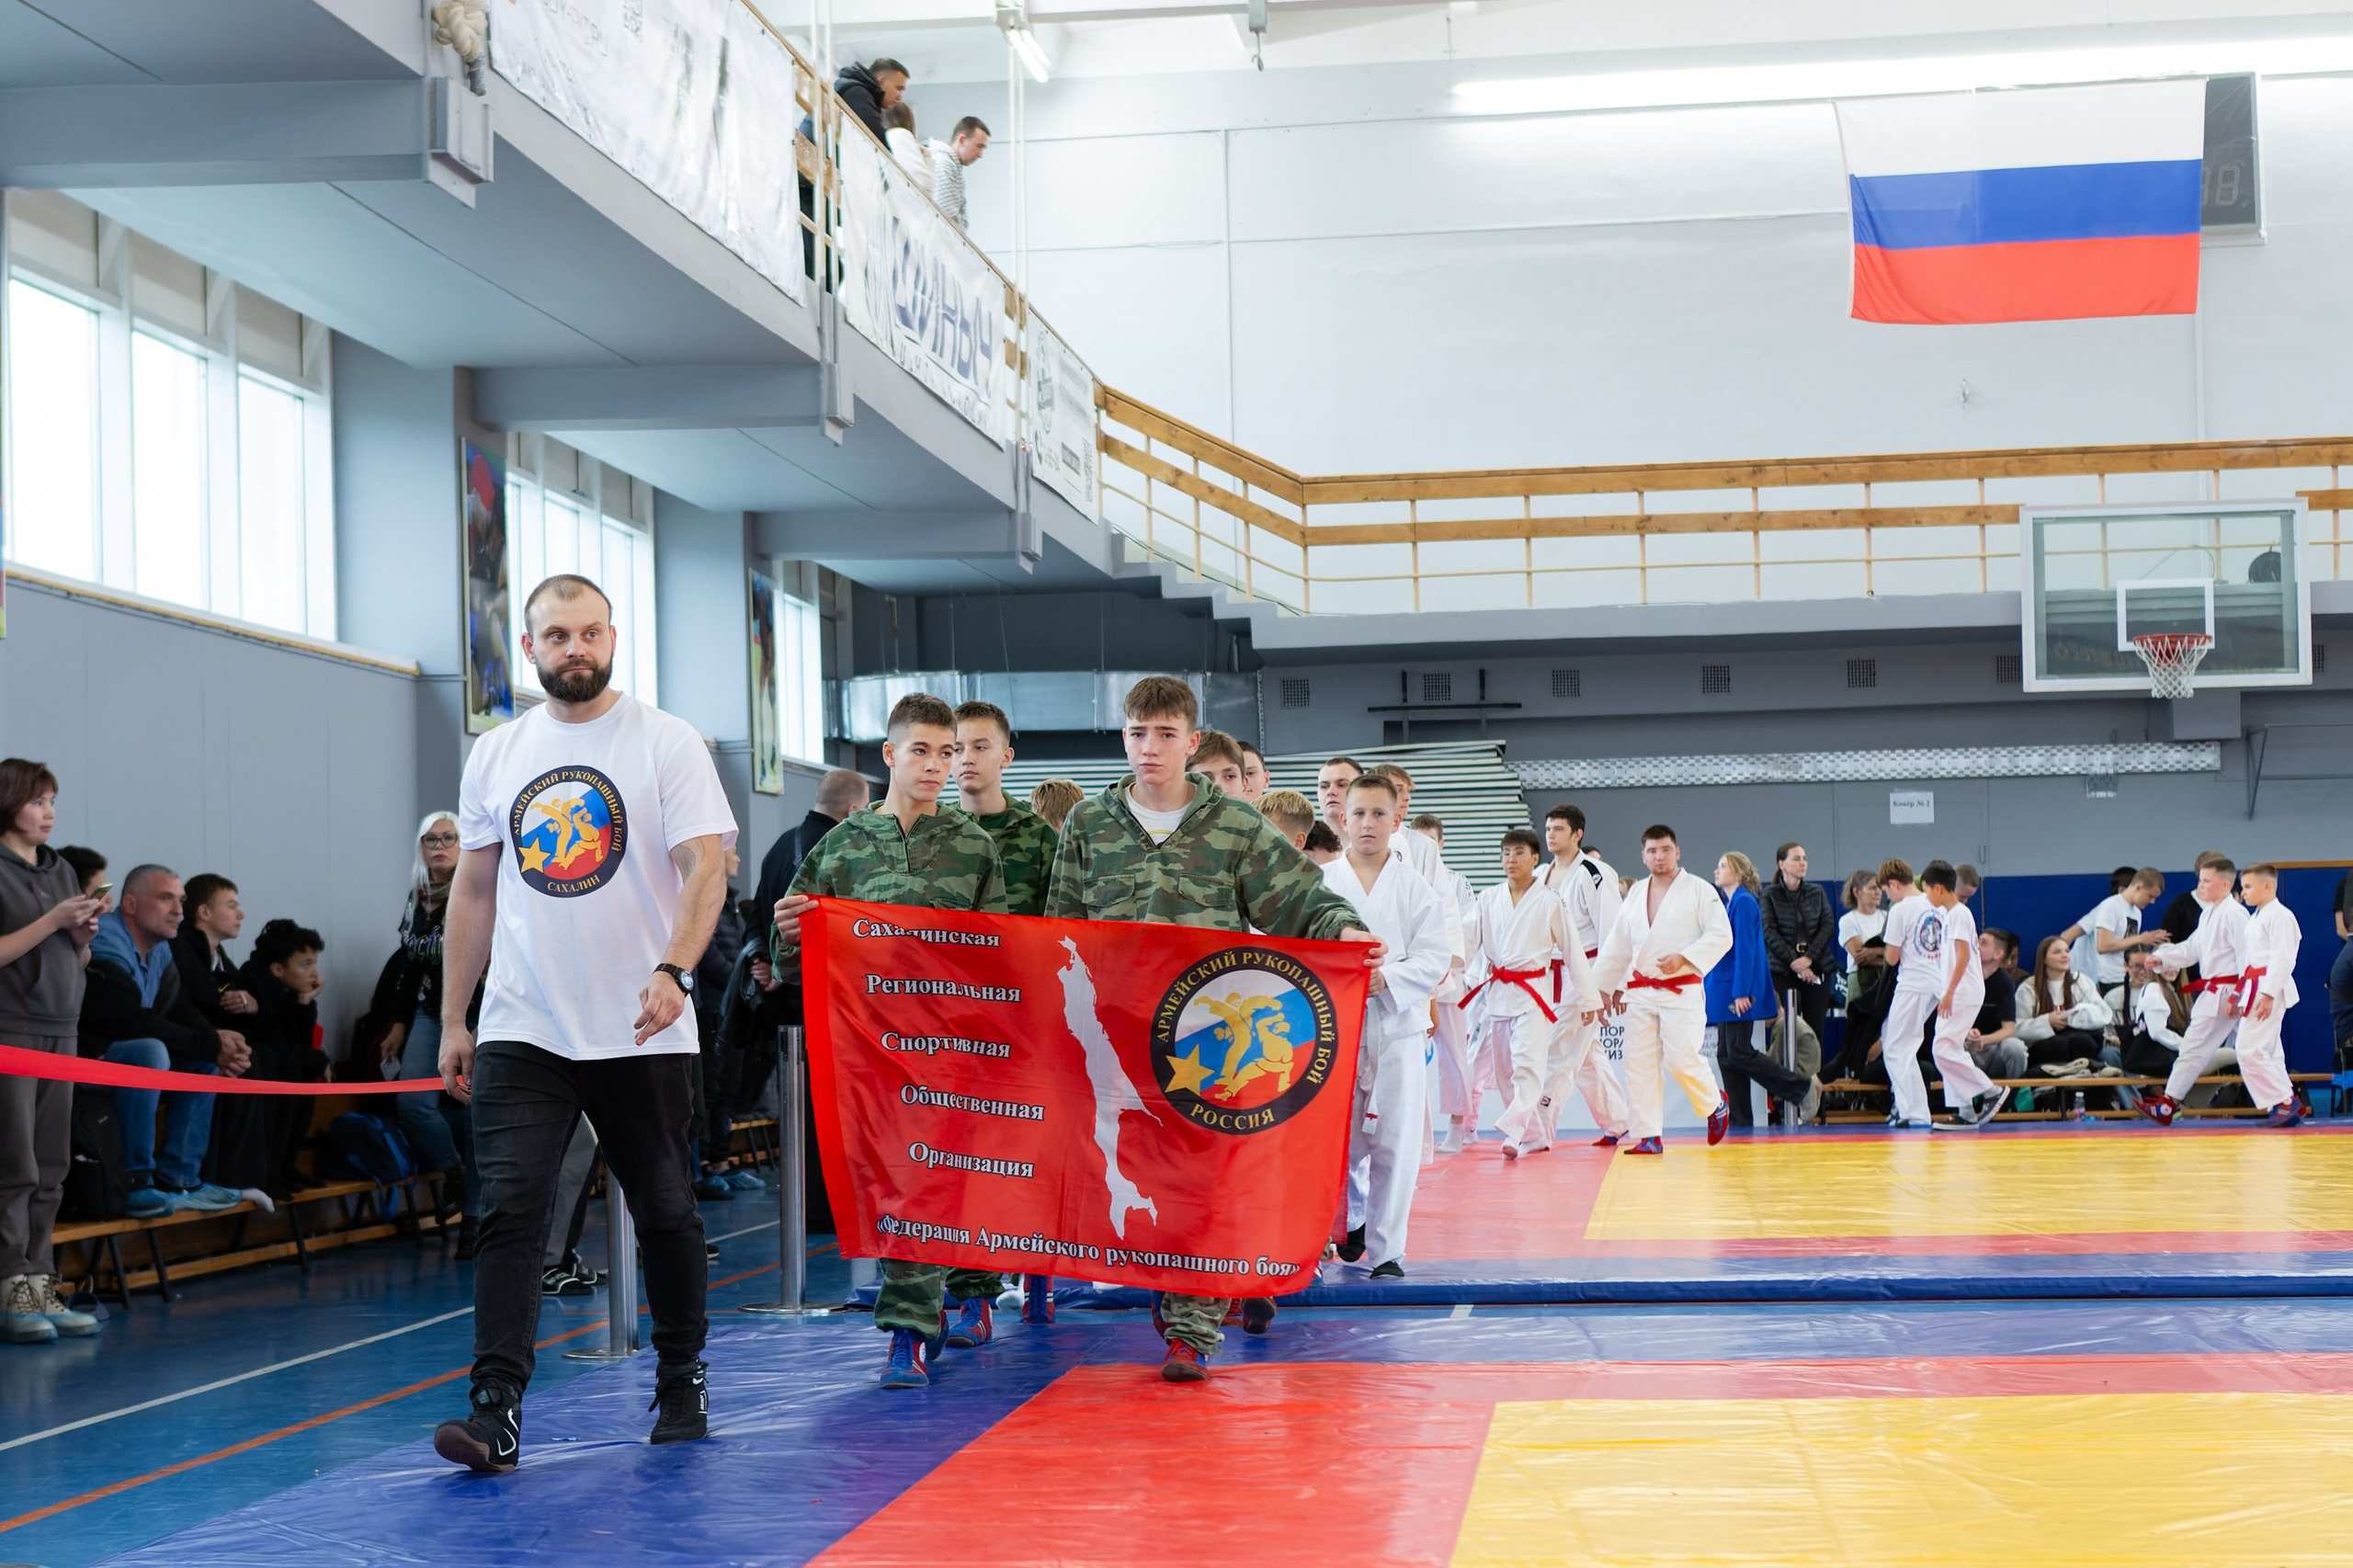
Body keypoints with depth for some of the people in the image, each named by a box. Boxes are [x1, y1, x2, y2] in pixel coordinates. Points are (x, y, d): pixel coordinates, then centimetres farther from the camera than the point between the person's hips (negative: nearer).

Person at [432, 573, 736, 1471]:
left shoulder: (666, 742, -2)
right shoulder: (495, 755, 10)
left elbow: (706, 866, -10)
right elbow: (473, 890, 15)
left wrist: (673, 971, -26)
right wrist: (452, 1019, 12)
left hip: (642, 1033, -2)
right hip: (522, 1029, 2)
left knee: (665, 1213, 8)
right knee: (510, 1210, -10)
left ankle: (682, 1381, 27)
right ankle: (496, 1413, -13)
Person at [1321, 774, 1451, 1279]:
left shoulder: (1417, 889, 4)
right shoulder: (1319, 882, 6)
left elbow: (1435, 959, 0)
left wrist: (1386, 979, -16)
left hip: (1397, 1025, 0)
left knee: (1394, 1142, -3)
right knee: (1340, 1139, 3)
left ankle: (1387, 1248, 6)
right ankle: (1352, 1222, 30)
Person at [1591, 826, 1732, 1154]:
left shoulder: (1699, 890, -3)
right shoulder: (1635, 895, 13)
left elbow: (1721, 936, -9)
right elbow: (1617, 946, 21)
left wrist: (1684, 958, -19)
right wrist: (1606, 986, 20)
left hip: (1681, 990, -5)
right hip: (1641, 990, 5)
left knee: (1680, 1060, -13)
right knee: (1640, 1064, 0)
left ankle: (1715, 1103, 17)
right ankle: (1648, 1136, 5)